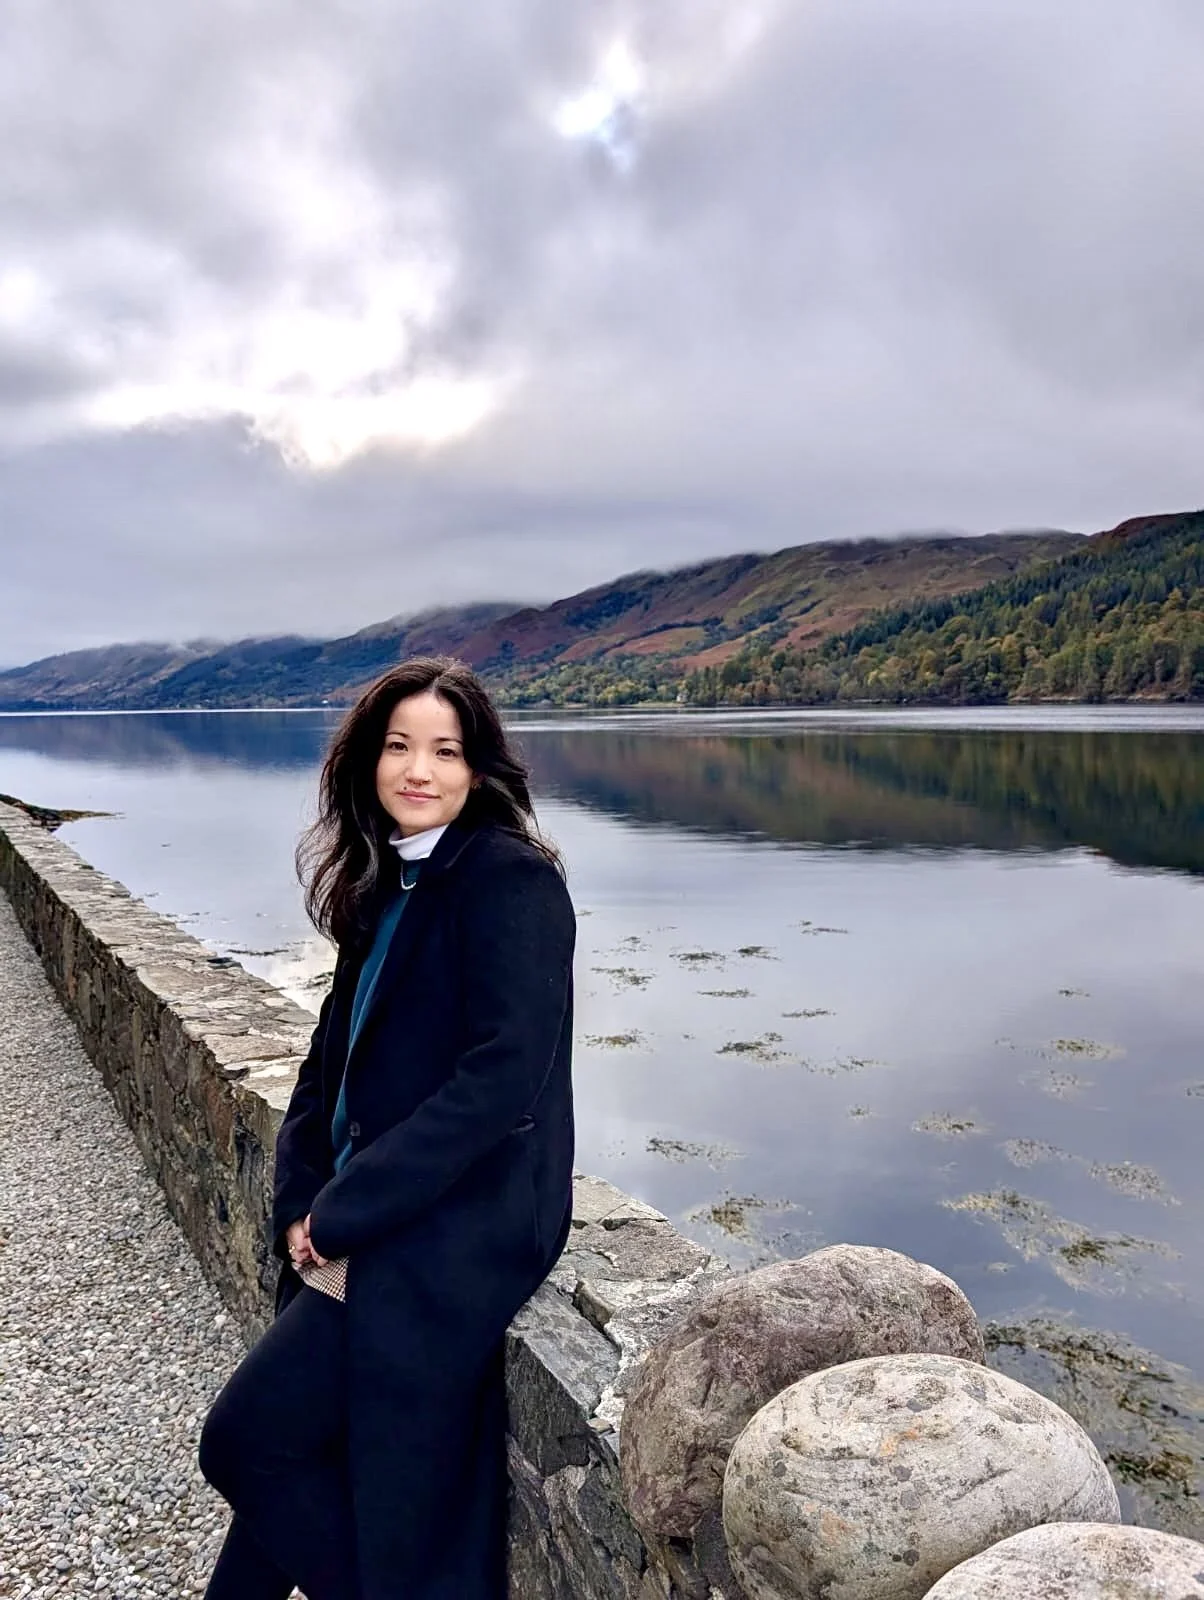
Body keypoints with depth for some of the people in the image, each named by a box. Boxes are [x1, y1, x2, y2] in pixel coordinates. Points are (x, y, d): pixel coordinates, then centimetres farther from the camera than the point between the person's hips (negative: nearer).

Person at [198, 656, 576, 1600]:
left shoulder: (512, 882, -16)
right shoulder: (387, 884, 10)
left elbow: (500, 1080, -23)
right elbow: (338, 1051, 11)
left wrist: (342, 1211, -17)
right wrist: (305, 1198, -2)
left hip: (454, 1234, -7)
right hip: (369, 1230, 7)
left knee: (250, 1439, -3)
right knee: (302, 1447, 12)